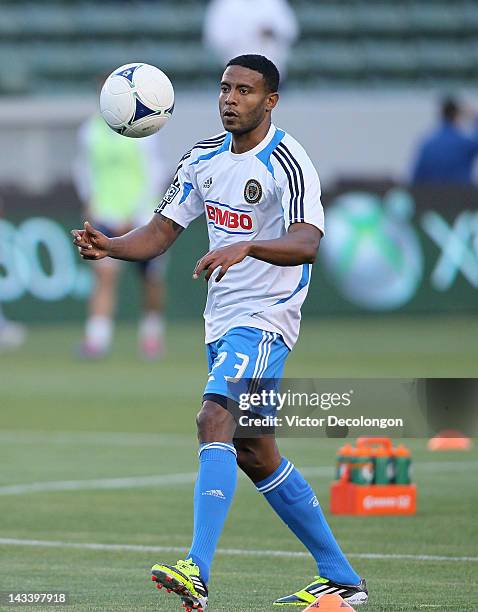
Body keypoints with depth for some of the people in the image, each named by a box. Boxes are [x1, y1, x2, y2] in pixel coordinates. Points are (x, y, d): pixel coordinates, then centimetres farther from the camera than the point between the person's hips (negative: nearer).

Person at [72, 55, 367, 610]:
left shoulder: (287, 163, -15)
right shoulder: (203, 158, 9)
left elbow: (308, 242, -28)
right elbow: (161, 232, 10)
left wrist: (246, 247, -46)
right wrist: (108, 246, -10)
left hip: (265, 319, -9)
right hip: (222, 321, 9)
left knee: (214, 420, -27)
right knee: (254, 454, 13)